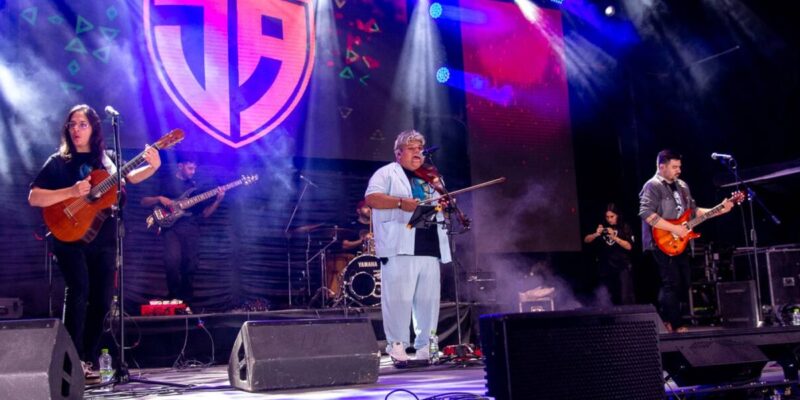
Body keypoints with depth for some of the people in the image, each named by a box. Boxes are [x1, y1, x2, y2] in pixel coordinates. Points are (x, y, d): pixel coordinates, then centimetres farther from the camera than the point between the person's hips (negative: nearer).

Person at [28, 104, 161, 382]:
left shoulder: (107, 159, 12)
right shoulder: (59, 162, 1)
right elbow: (33, 198, -5)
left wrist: (152, 167, -4)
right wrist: (72, 192, -17)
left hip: (103, 241, 4)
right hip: (70, 239, -4)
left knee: (102, 300, 3)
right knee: (79, 291, -21)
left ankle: (88, 360, 17)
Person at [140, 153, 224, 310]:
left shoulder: (194, 186, 19)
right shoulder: (166, 182, 9)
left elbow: (204, 213, 16)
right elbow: (144, 201, 8)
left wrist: (217, 200, 1)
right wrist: (160, 199, -10)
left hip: (191, 229, 4)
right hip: (171, 227, -3)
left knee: (190, 265, -4)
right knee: (173, 259, -24)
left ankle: (186, 303, 7)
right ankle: (174, 298, -6)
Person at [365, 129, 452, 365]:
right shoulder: (387, 173, 6)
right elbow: (371, 198, -9)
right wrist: (400, 202, -20)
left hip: (430, 248, 6)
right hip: (400, 248, -6)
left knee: (429, 299, 5)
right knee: (399, 297, -8)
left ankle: (426, 347, 11)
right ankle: (397, 345, -1)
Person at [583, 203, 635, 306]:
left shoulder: (624, 227, -1)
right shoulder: (602, 227, 7)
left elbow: (629, 246, -11)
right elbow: (586, 240, 2)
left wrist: (614, 237, -22)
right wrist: (596, 234, -17)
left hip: (623, 267, -4)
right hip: (605, 267, 4)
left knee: (626, 299, -13)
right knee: (610, 300, 11)